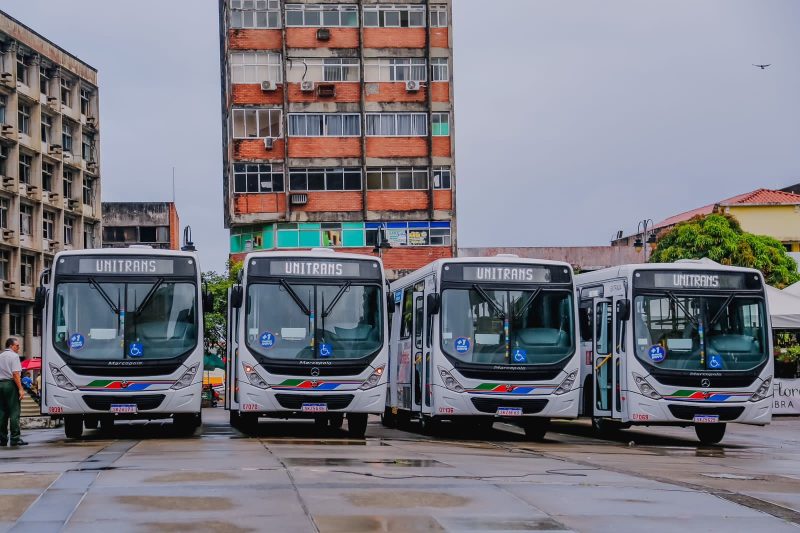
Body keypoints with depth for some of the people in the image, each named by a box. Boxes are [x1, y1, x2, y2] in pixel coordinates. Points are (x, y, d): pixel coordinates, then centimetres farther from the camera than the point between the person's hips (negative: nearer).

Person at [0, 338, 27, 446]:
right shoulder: (14, 356, -5)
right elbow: (15, 374, -14)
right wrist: (20, 389, -16)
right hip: (11, 384, -7)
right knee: (14, 412, -7)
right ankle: (15, 438, -11)